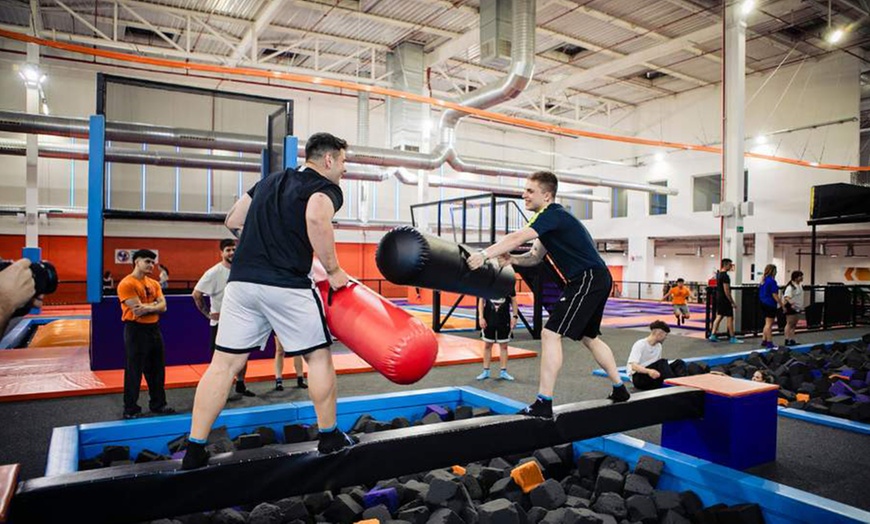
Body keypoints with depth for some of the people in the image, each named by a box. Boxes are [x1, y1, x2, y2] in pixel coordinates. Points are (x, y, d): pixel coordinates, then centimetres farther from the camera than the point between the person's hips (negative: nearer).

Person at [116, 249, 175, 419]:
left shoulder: (154, 283, 12)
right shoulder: (126, 284, -11)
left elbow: (163, 307, 3)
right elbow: (137, 309, -18)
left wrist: (147, 308, -13)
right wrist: (154, 304, -4)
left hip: (154, 328, 7)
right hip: (136, 330, -7)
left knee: (157, 369, 13)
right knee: (134, 371, 1)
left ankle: (158, 404, 25)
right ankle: (130, 409, 13)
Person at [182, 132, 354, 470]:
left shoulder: (269, 181, 23)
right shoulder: (326, 188, 1)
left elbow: (232, 221, 27)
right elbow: (316, 219, -22)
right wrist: (333, 270, -13)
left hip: (241, 281, 6)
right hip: (288, 285, -6)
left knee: (225, 363, 9)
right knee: (318, 356, 10)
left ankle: (194, 452, 13)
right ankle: (330, 437, 21)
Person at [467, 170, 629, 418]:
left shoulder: (553, 214, -15)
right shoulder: (552, 217, 16)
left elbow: (518, 237, -30)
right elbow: (536, 256, 17)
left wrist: (484, 254, -35)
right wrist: (511, 259, -2)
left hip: (589, 280, -11)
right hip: (597, 280, 11)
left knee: (551, 333, -14)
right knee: (590, 337, 23)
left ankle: (543, 404, -13)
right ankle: (620, 389, 36)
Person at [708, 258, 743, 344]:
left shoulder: (718, 274, 12)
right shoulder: (725, 276, -19)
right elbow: (726, 291, -22)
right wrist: (733, 302, -18)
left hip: (719, 298, 10)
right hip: (725, 299, -10)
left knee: (719, 316, 11)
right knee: (730, 318, -3)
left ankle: (713, 335, 8)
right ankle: (732, 338, 2)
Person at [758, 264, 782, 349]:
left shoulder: (763, 280, 11)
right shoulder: (772, 281, -16)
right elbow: (774, 295, -17)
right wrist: (781, 304, -12)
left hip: (763, 303, 9)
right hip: (770, 305, -9)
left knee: (767, 323, 17)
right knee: (769, 324, -4)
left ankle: (764, 341, 20)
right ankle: (769, 343, 1)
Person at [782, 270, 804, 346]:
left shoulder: (800, 286, 13)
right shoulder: (790, 286, -17)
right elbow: (786, 297, -26)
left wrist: (801, 307, 23)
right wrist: (791, 302, -43)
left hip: (797, 308, 9)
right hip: (791, 308, -9)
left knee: (794, 325, 12)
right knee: (789, 324, -4)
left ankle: (792, 340, 17)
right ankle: (787, 340, 2)